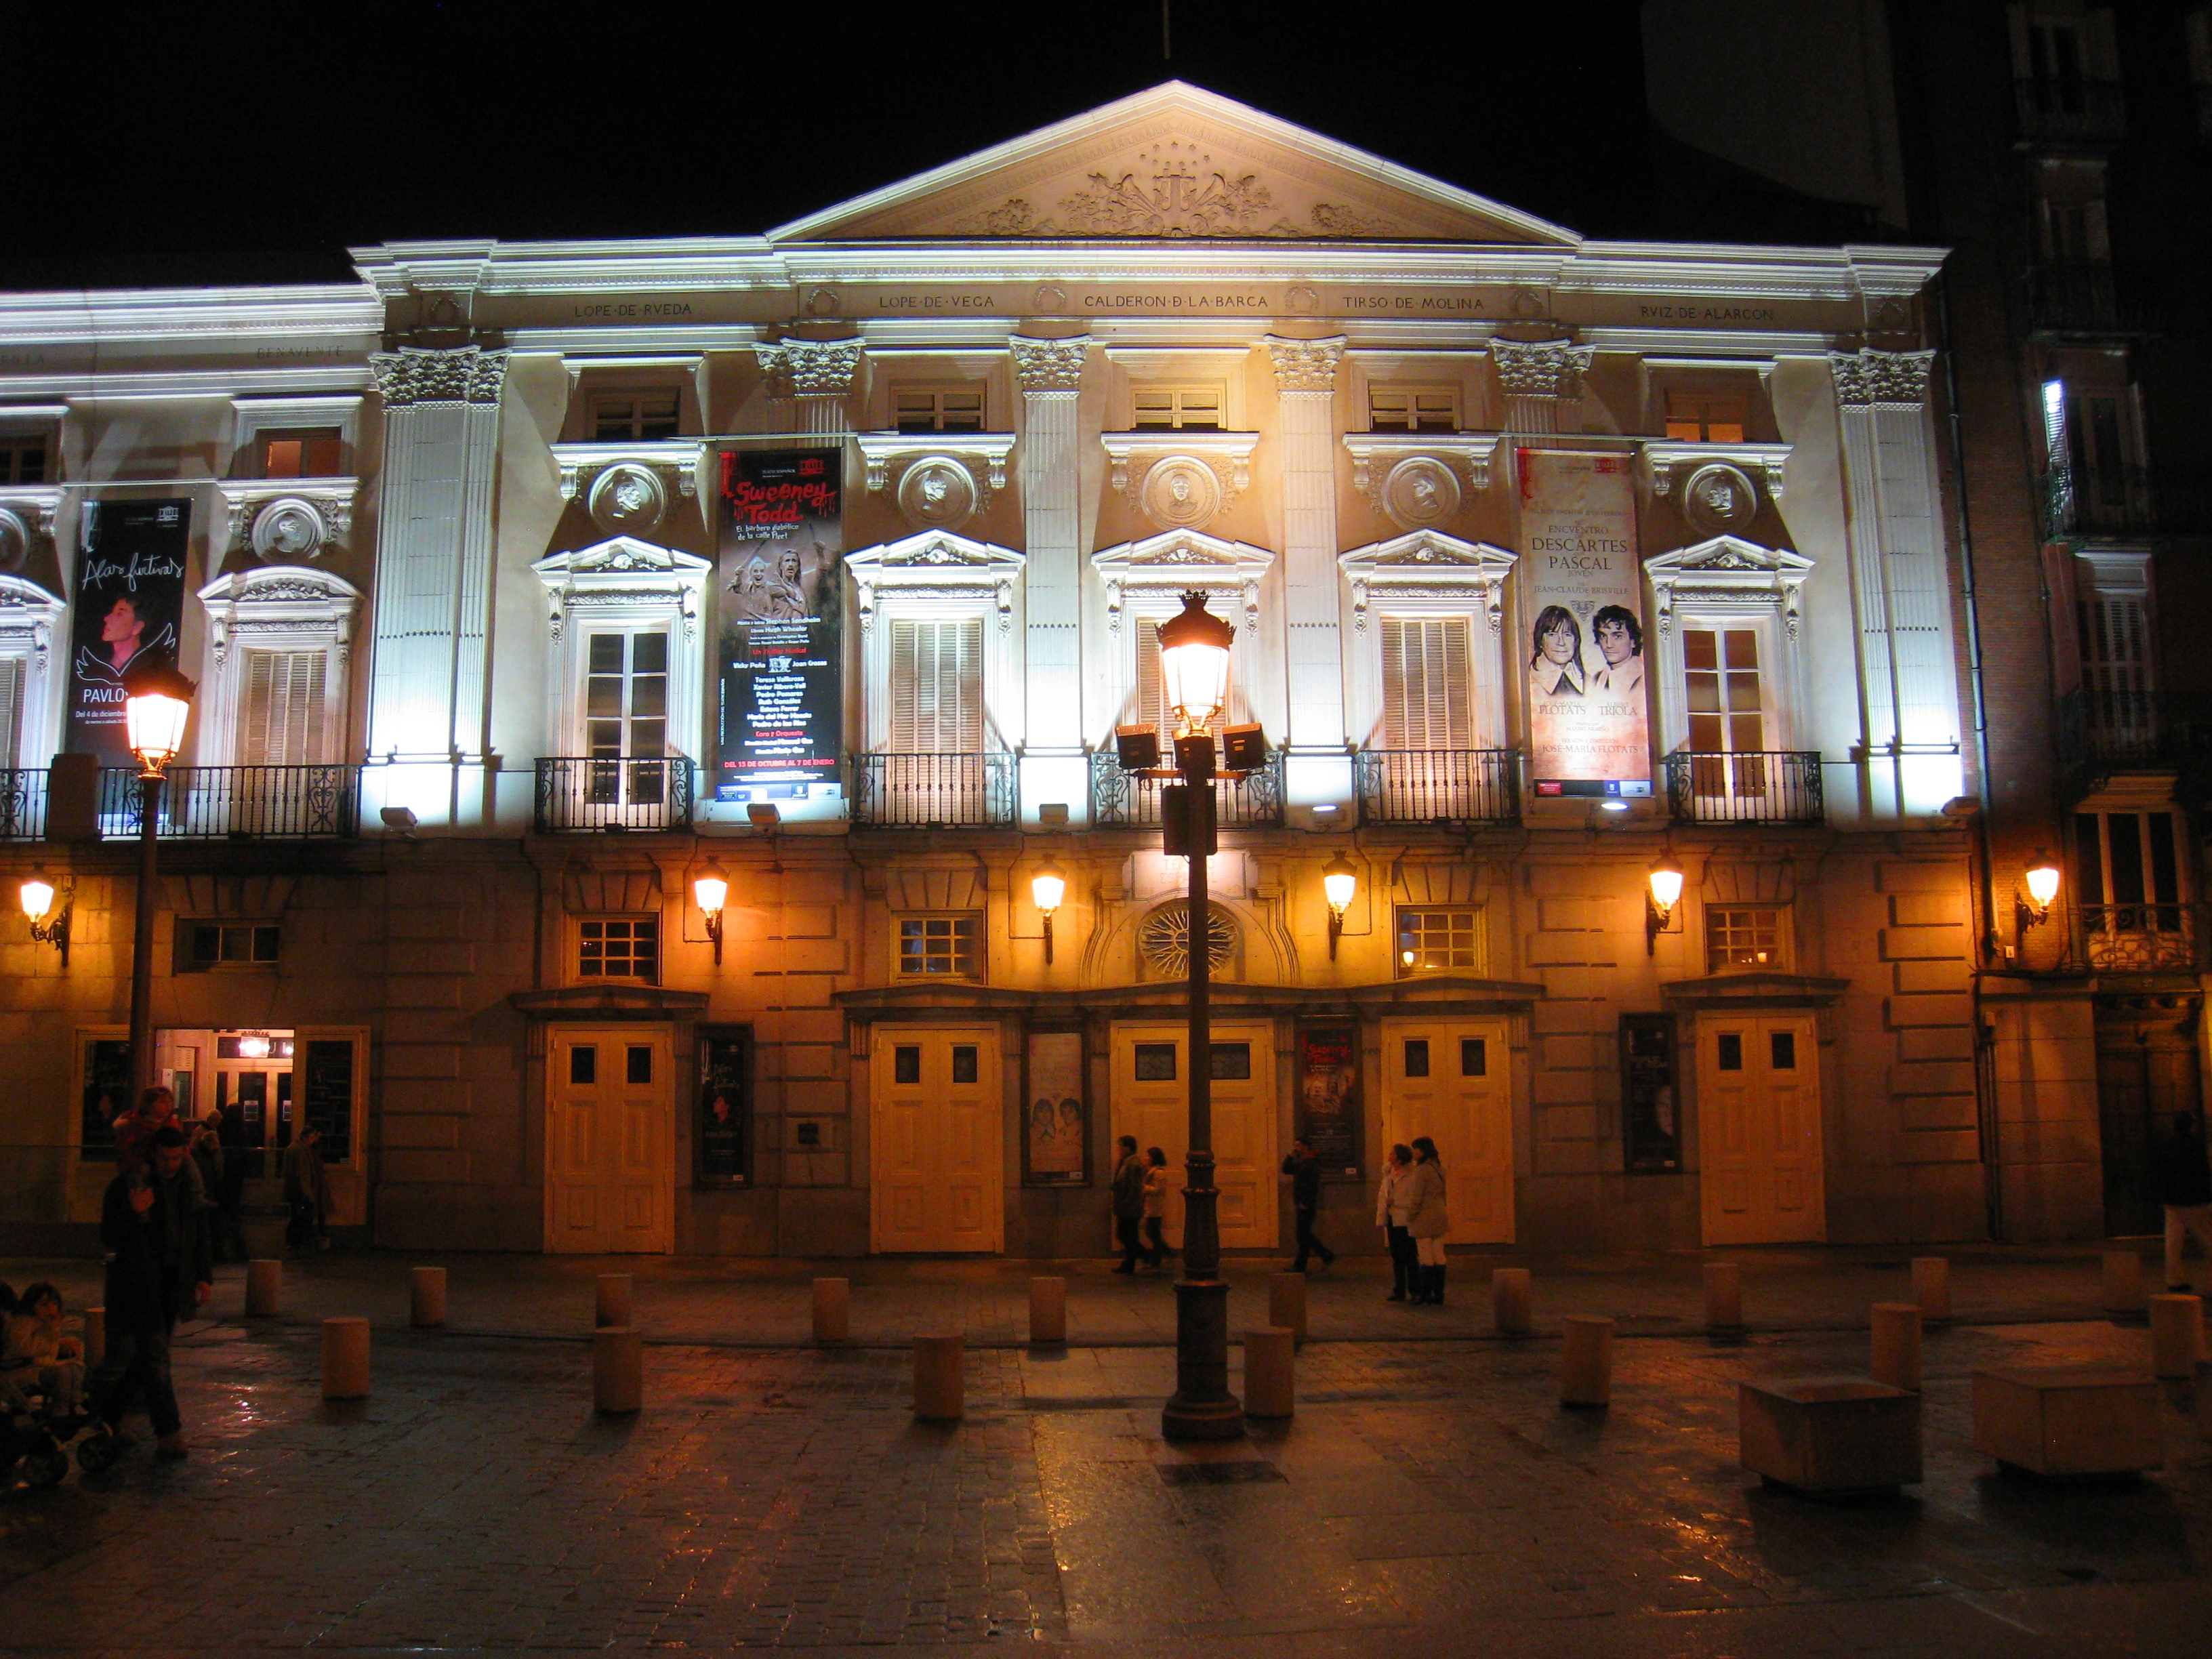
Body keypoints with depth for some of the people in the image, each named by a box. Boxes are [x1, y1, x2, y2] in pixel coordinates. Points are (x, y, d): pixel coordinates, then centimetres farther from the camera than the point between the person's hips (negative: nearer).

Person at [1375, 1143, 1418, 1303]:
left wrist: (1395, 1202, -18)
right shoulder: (1388, 1173, 10)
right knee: (1396, 1258, 12)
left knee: (1410, 1258, 0)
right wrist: (1381, 1220, 8)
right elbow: (1383, 1196, 13)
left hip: (1405, 1222, -7)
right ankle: (1399, 1291, 19)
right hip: (1392, 1221, 7)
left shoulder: (1411, 1176, -13)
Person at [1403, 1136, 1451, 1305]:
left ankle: (1425, 1296, 0)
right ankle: (1438, 1295, 12)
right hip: (1440, 1218, 8)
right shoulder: (1439, 1169, 12)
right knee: (1439, 1256, 8)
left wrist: (1409, 1217, -5)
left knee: (1425, 1258, -3)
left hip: (1424, 1220, -8)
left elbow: (1416, 1198, -15)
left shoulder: (1421, 1170, -14)